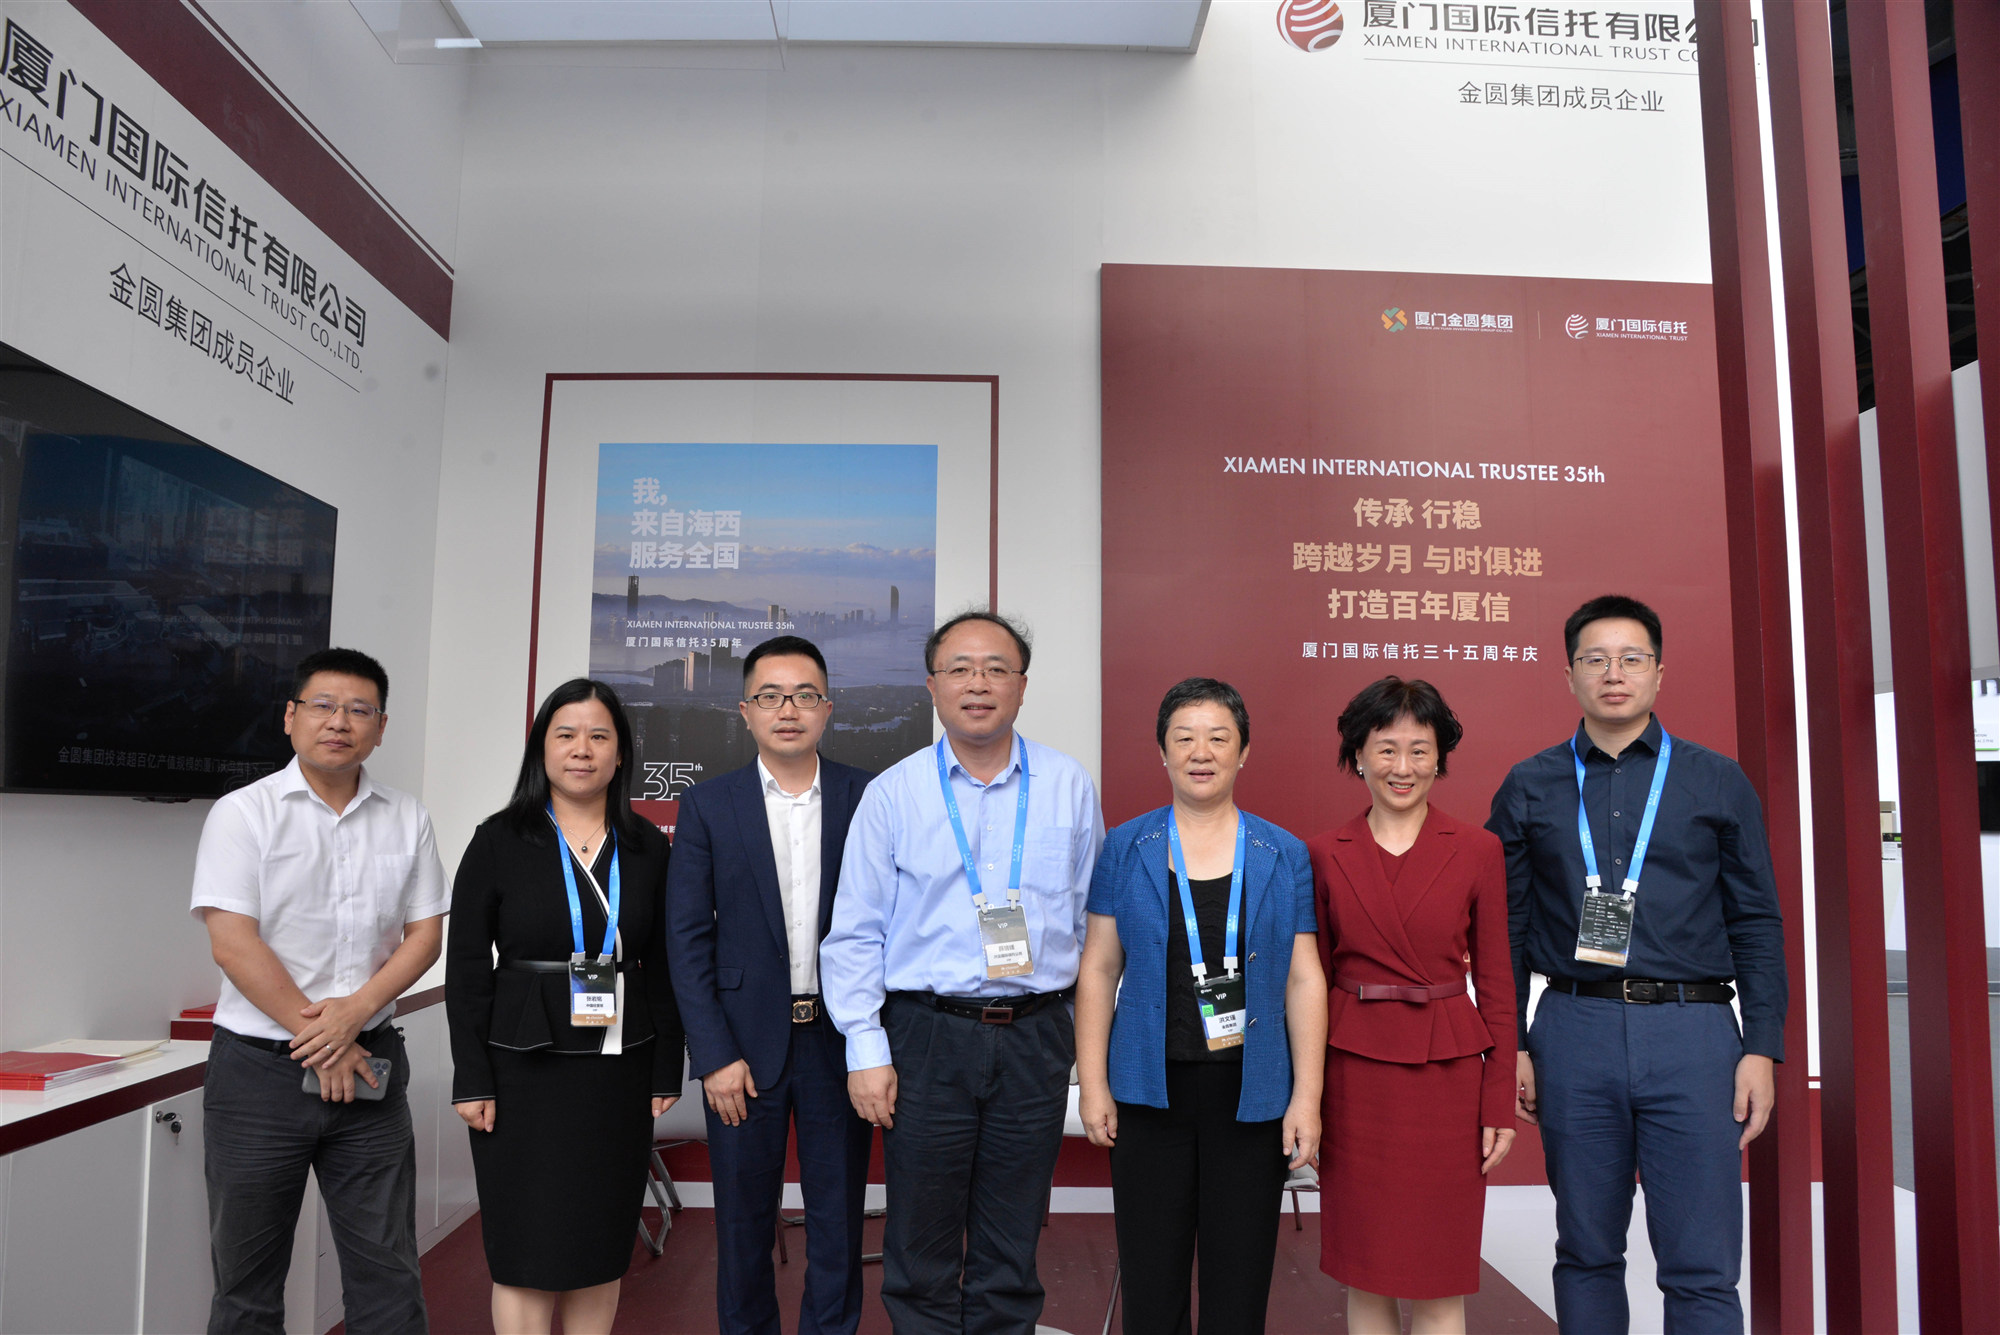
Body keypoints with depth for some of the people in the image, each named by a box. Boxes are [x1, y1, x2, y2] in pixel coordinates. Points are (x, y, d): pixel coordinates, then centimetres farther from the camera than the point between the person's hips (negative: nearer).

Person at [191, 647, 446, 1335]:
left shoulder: (407, 819, 7)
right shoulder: (243, 813, -3)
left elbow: (425, 935, 4)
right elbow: (232, 944, -10)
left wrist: (354, 1012, -12)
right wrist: (318, 1039, -11)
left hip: (369, 1063, 2)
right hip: (261, 1066, -2)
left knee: (388, 1276, 7)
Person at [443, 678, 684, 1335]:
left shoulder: (647, 846, 6)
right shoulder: (499, 840, -1)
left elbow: (663, 966, 8)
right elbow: (466, 966, -2)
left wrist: (666, 1071, 4)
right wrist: (471, 1078, -7)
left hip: (620, 1067, 3)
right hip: (525, 1066, -2)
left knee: (603, 1241, 10)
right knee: (529, 1248, 2)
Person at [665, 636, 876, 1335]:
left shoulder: (868, 797, -1)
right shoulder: (707, 805, 0)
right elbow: (686, 938, -2)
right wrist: (715, 1055, -8)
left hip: (840, 1038, 0)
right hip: (745, 1041, 0)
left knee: (839, 1217, 12)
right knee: (744, 1218, 13)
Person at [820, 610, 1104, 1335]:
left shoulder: (1068, 787, 4)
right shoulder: (892, 793, 0)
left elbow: (1088, 920, 9)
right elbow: (855, 934, 0)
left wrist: (1083, 1037, 8)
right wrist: (866, 1050, -6)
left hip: (1036, 1037, 1)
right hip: (926, 1036, -1)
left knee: (1011, 1255, 13)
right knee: (921, 1253, 9)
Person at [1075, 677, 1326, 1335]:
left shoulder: (1284, 856, 3)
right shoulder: (1125, 848, 2)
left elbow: (1304, 980, 2)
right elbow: (1098, 970, 2)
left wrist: (1306, 1099, -3)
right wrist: (1092, 1084, -3)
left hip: (1251, 1096, 0)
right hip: (1151, 1090, 0)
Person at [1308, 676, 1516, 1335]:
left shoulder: (1477, 850, 1)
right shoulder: (1324, 855, 2)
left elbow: (1496, 984, 3)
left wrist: (1500, 1105, -1)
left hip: (1447, 1076, -1)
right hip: (1353, 1074, 1)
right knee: (1364, 1278, 9)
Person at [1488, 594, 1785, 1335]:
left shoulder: (1719, 784, 7)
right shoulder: (1528, 789, 7)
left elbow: (1757, 923, 7)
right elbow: (1506, 928, 7)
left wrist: (1762, 1049, -1)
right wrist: (1510, 1045, 2)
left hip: (1692, 1031, 0)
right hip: (1574, 1030, 1)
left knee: (1702, 1269, 0)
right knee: (1586, 1253, 11)